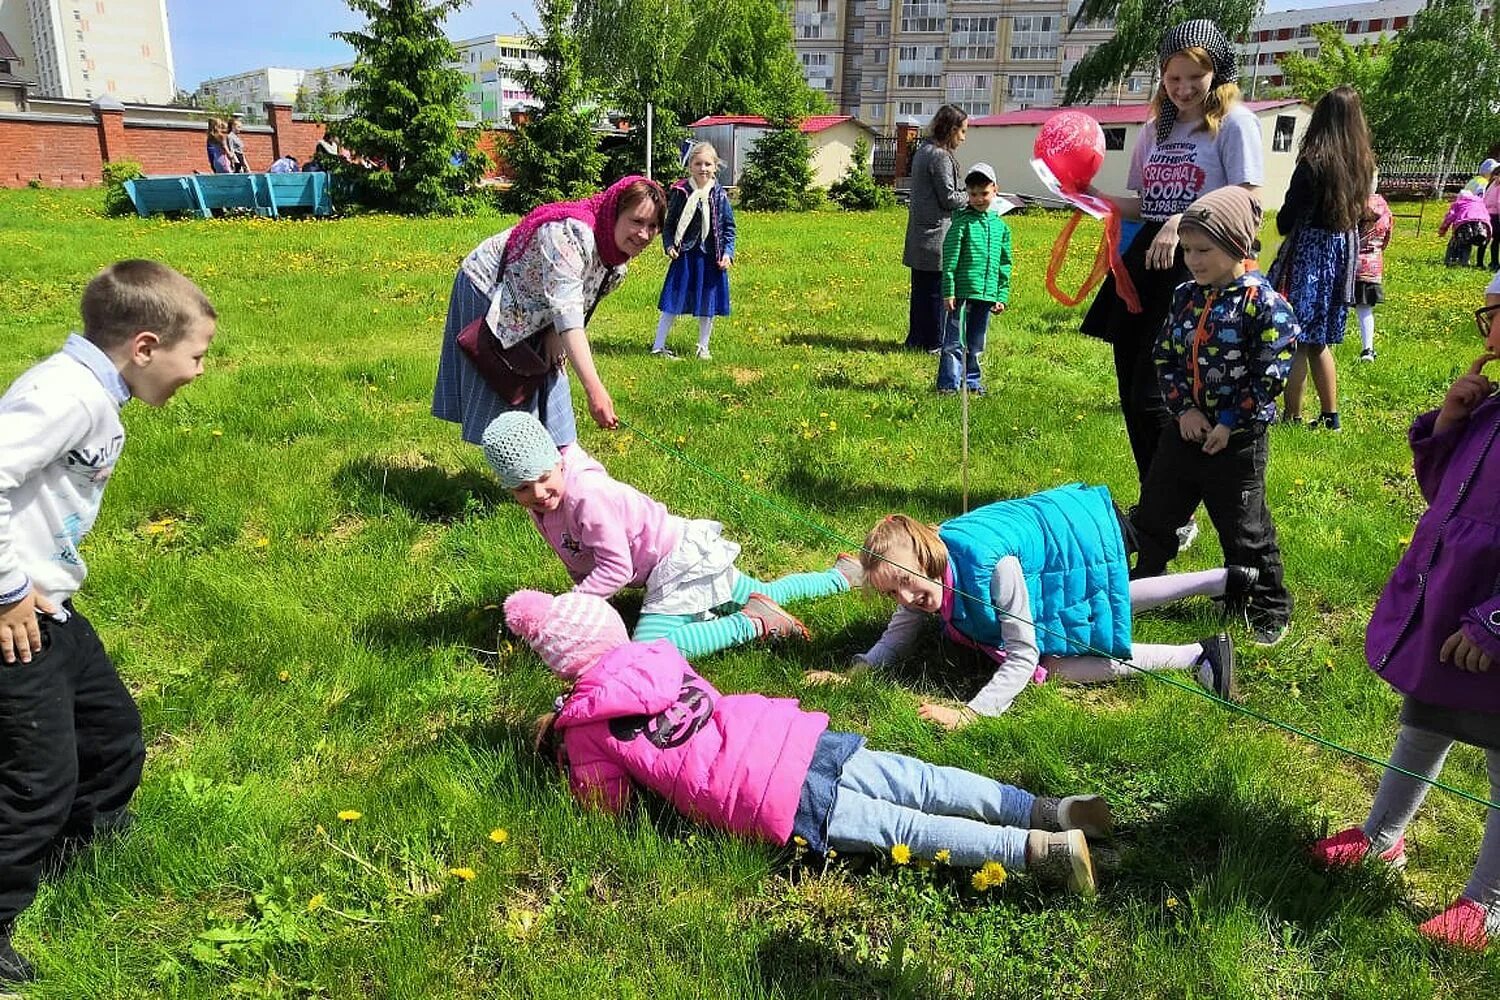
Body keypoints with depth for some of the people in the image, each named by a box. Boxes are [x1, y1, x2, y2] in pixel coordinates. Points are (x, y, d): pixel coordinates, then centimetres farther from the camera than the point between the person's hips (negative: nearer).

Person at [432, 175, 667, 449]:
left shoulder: (618, 256, -11)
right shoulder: (569, 233, -38)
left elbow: (581, 302, 2)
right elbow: (567, 309, -48)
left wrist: (554, 332, -18)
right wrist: (594, 389, -55)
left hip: (534, 313, 8)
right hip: (487, 289, -8)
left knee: (546, 385, 9)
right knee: (501, 392, -5)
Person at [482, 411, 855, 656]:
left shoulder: (587, 493, -28)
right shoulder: (542, 502, 1)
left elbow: (616, 568, -26)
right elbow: (579, 559, 14)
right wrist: (584, 591, 2)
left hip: (682, 560, -10)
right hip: (684, 561, 10)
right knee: (766, 595, 27)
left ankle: (752, 625, -18)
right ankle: (841, 575, 42)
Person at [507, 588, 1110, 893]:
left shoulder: (586, 725, 3)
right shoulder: (658, 656, 19)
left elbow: (607, 805, 14)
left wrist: (567, 750, 29)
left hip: (762, 802, -6)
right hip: (791, 734, 6)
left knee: (902, 829, -9)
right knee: (924, 784, 6)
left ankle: (1036, 850, -18)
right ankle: (1048, 810, -1)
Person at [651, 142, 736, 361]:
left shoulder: (719, 195, 1)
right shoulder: (681, 192, -3)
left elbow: (729, 227, 6)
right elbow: (669, 223, 4)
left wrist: (727, 253, -5)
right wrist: (669, 245, -10)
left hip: (711, 257, 2)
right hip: (685, 255, -2)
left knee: (708, 306, 11)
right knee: (673, 304, 1)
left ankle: (703, 348, 25)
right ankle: (658, 346, 10)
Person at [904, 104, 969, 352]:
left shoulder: (923, 151, 14)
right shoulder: (940, 156, -15)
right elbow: (949, 198, -15)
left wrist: (966, 192, 13)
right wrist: (972, 195, 1)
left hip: (919, 237, 10)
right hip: (936, 236, -10)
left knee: (921, 288, 14)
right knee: (937, 290, -1)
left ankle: (916, 339, 22)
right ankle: (934, 343, 6)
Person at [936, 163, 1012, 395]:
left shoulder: (1000, 226, 11)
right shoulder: (962, 222, -4)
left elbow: (1004, 264, 14)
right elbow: (950, 260, -7)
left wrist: (1002, 295, 10)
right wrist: (948, 291, -12)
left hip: (987, 294, 5)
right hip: (963, 291, -5)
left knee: (976, 343, 14)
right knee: (956, 341, -3)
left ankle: (972, 381, 25)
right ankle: (948, 384, 1)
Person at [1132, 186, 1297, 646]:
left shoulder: (1263, 302, -15)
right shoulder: (1186, 295, 2)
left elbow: (1271, 374, -16)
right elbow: (1165, 356, 4)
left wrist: (1228, 423, -15)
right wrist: (1183, 408, -9)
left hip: (1237, 439, -6)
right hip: (1184, 430, 6)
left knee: (1244, 530, 6)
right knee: (1153, 514, 15)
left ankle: (1270, 608, 25)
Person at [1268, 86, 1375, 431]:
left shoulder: (1314, 162, -15)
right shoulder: (1363, 163, 6)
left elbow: (1286, 219, -12)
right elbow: (1361, 211, 13)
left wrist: (1283, 221, 7)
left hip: (1309, 253, -7)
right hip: (1344, 254, 7)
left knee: (1296, 340, -2)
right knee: (1318, 341, 16)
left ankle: (1292, 416, -1)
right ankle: (1330, 415, 21)